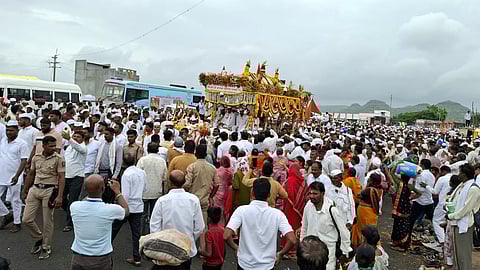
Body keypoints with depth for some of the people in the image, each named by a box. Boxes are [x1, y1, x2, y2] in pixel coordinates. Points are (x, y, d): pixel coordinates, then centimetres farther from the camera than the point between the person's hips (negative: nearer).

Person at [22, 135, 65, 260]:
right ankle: (39, 238, 29)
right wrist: (24, 191, 19)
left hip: (49, 190, -4)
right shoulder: (36, 157, 7)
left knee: (47, 221, 3)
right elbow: (30, 175, 17)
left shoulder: (58, 159, -7)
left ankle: (46, 247, 21)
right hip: (34, 189, 4)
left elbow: (61, 178, -10)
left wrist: (60, 196, -18)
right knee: (27, 219, 3)